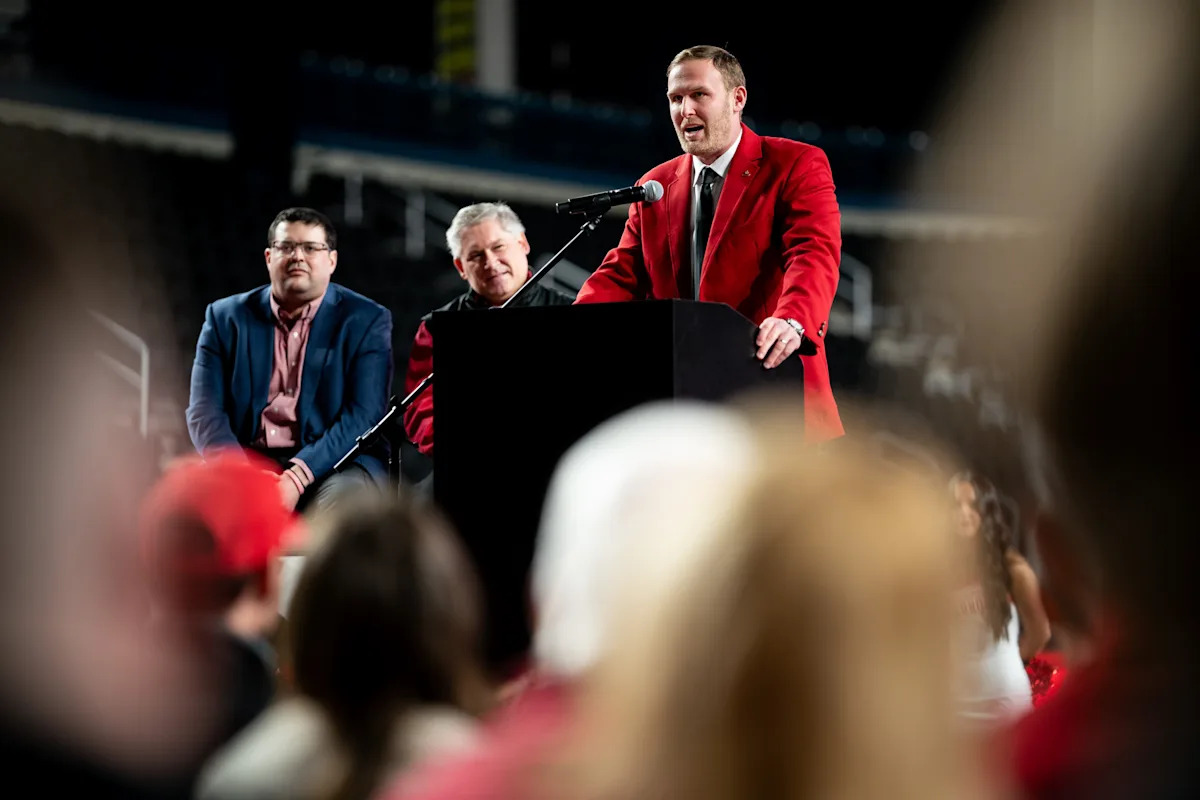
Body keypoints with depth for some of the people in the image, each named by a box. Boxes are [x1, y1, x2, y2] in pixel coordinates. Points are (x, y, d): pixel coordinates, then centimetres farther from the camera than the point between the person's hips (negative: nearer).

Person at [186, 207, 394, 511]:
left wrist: (297, 477, -22)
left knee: (340, 497, -36)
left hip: (334, 466, -1)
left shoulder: (367, 321, 4)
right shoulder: (226, 317, 11)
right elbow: (204, 412, 4)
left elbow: (363, 416, -7)